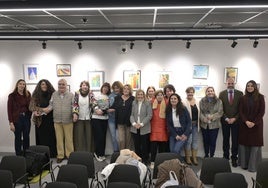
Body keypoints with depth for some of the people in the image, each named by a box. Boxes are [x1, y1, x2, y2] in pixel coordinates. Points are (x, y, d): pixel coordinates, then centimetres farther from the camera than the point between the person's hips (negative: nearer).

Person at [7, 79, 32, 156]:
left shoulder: (28, 94, 6)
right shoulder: (12, 95, -5)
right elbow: (9, 109, -7)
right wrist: (11, 122, -12)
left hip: (26, 118, 4)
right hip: (17, 119, -3)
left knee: (26, 137, 10)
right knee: (18, 138, 5)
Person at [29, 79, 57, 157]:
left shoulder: (52, 94, 2)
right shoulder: (36, 95, 4)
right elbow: (32, 106, 0)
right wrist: (35, 111, -17)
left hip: (50, 119, 0)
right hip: (40, 120, 0)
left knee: (51, 136, 2)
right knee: (42, 137, 4)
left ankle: (52, 153, 12)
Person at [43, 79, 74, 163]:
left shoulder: (71, 95, 0)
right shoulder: (54, 94, 8)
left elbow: (73, 106, -2)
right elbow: (51, 105, 7)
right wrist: (48, 109, -13)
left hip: (68, 121, -2)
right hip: (57, 121, 2)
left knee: (69, 139, 5)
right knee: (59, 139, 9)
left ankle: (69, 154, 18)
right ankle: (60, 155, 21)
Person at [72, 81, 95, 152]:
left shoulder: (91, 94, 1)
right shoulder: (77, 94, 0)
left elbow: (94, 103, -9)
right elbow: (74, 104, -2)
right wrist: (75, 113, -14)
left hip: (88, 118, 1)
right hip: (79, 118, 0)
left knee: (89, 136, 5)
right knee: (79, 136, 3)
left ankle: (89, 153, 15)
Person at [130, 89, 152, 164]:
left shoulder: (147, 103, -2)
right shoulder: (134, 103, 9)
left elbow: (149, 115, -7)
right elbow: (131, 115, 6)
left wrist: (141, 124, -13)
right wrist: (134, 123, -10)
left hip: (144, 129, -3)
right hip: (135, 129, 3)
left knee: (144, 146, 3)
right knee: (137, 146, 8)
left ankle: (145, 160, 16)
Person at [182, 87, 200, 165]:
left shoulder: (197, 102, 8)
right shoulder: (184, 102, -9)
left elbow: (199, 112, 10)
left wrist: (198, 123, 4)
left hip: (195, 124, 5)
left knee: (195, 140, 10)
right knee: (188, 140, 0)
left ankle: (194, 157, 20)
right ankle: (187, 157, 15)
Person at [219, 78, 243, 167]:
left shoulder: (240, 93, 0)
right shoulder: (222, 94, 1)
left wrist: (235, 118, -10)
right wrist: (226, 118, -11)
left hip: (236, 120, 0)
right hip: (225, 120, 1)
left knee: (235, 140, 3)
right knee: (225, 140, 9)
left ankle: (234, 158, 13)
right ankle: (226, 157, 20)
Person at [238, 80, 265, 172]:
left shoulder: (260, 97, -1)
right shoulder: (243, 98, 5)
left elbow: (262, 111, -5)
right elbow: (240, 111, 1)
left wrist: (254, 122, -12)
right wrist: (246, 121, -13)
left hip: (256, 124, -2)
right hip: (244, 124, 2)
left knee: (255, 144, 1)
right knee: (244, 143, 4)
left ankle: (253, 166, 10)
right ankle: (244, 164, 14)